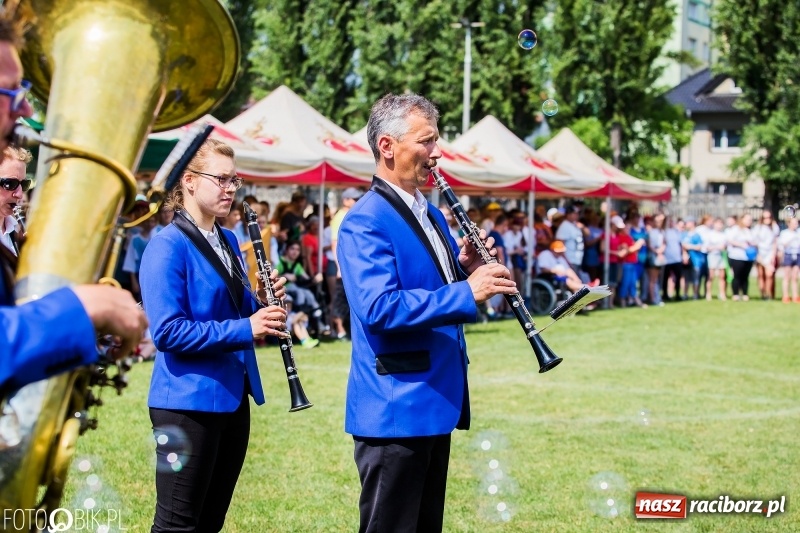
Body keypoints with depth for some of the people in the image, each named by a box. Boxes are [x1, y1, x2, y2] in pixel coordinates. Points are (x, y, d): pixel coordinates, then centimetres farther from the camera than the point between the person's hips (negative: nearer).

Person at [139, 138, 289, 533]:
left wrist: (262, 304, -2)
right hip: (189, 401, -9)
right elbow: (167, 332, -22)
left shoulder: (228, 241, 12)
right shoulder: (167, 247, -14)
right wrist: (245, 328, -25)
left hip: (232, 396, 9)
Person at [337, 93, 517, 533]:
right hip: (394, 409, -9)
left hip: (437, 403, 9)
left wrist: (467, 269, 0)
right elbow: (379, 308, -26)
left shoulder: (432, 216, 16)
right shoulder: (365, 224, -14)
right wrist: (466, 292, -28)